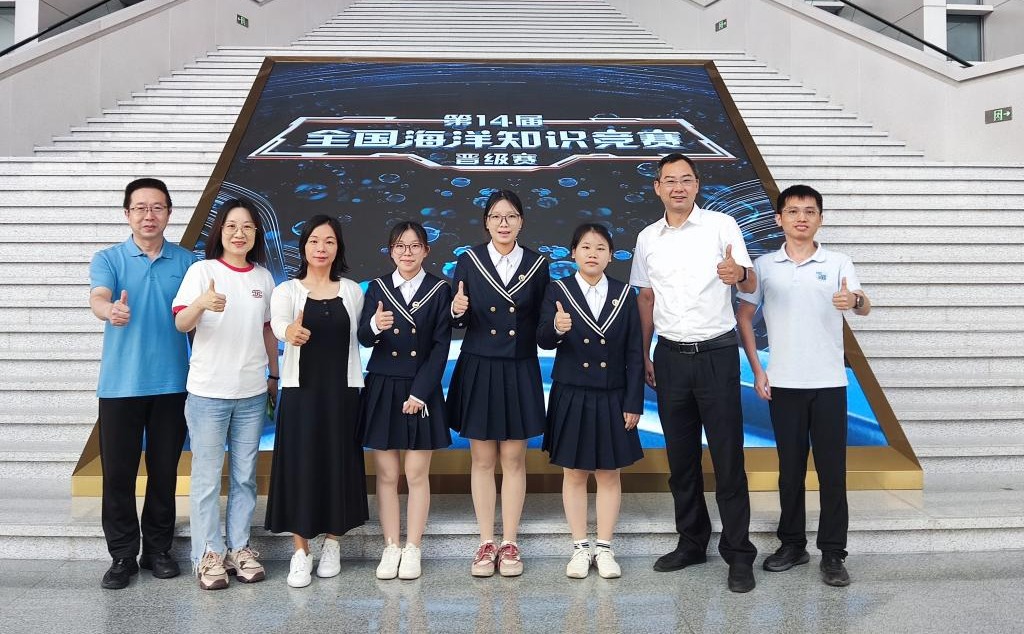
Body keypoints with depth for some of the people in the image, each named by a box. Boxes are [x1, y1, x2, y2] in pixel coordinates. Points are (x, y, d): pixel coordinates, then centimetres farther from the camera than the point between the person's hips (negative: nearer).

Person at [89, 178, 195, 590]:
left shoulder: (186, 262, 6)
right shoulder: (108, 259, 2)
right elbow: (98, 298, -17)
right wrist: (111, 310, -42)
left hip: (172, 384, 1)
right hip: (120, 384, -1)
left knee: (164, 471, 9)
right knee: (118, 473, 4)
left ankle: (158, 549, 24)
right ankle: (122, 556, 18)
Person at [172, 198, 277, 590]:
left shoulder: (263, 277, 7)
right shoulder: (202, 270, -5)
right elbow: (181, 323, -15)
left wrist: (275, 375, 16)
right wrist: (202, 303, -36)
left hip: (252, 393, 4)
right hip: (208, 392, -4)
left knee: (244, 476, 12)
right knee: (207, 477, 3)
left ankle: (239, 548, 24)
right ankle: (208, 554, 15)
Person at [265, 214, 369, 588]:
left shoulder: (352, 291, 7)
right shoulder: (287, 290, -1)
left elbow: (362, 335, 8)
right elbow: (278, 323, -23)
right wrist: (290, 332, -43)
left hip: (342, 390, 2)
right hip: (301, 390, -1)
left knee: (338, 466, 6)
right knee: (300, 467, 0)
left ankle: (332, 543, 25)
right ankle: (301, 553, 13)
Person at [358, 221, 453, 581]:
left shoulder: (439, 290, -1)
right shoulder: (377, 288, 4)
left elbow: (441, 346, -4)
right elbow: (363, 338, -7)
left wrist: (420, 392, -10)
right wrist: (375, 326, -30)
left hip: (421, 390, -2)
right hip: (382, 389, 2)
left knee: (417, 475, 5)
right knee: (386, 475, 8)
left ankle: (412, 550, 18)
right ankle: (390, 548, 20)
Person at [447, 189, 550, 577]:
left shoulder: (537, 265, 2)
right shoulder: (468, 262, 1)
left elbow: (543, 323, 6)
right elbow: (459, 322, 2)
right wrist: (457, 310, -18)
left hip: (519, 372, 0)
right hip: (478, 370, 0)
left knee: (514, 459, 6)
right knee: (482, 459, 7)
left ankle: (509, 544, 19)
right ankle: (486, 543, 19)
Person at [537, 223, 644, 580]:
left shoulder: (625, 295, 1)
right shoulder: (558, 292, -3)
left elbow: (634, 354, 1)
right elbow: (542, 340, -14)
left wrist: (634, 403, -3)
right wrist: (556, 328, -37)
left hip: (612, 398, 1)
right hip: (571, 397, -1)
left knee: (609, 474, 10)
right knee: (574, 474, 8)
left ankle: (604, 548, 23)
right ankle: (580, 548, 22)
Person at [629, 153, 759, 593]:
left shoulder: (721, 225, -2)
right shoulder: (648, 238, 9)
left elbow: (750, 285, -8)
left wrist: (739, 274, -31)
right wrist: (644, 353, 11)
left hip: (716, 354, -4)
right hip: (670, 355, 4)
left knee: (727, 457, -1)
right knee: (680, 457, 12)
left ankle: (738, 555, 11)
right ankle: (692, 542, 27)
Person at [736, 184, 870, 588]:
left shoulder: (838, 264, 0)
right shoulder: (764, 266, 3)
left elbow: (864, 308, -14)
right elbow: (744, 317, 8)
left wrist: (853, 300, -39)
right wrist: (757, 370, 1)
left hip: (828, 383, -1)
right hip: (782, 384, 1)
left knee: (832, 469, 2)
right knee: (790, 467, 10)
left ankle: (833, 553, 13)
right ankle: (792, 544, 24)